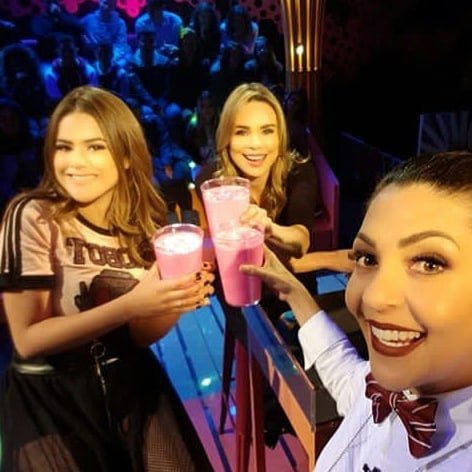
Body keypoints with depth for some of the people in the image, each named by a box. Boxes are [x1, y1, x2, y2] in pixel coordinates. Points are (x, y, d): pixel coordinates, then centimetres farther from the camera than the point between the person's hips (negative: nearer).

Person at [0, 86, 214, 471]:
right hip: (49, 396, -3)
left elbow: (139, 335, -3)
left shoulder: (146, 222, -5)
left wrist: (179, 299, -23)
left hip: (133, 383, 3)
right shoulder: (33, 217, -16)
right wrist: (131, 304, -29)